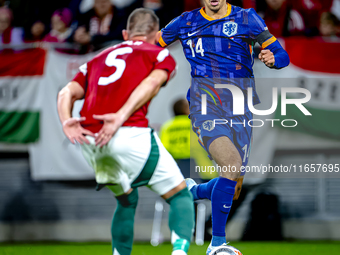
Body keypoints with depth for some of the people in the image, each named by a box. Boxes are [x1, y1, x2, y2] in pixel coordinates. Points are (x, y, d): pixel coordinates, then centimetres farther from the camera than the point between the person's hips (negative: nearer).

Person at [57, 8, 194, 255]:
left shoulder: (99, 59, 30)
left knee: (127, 201, 26)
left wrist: (67, 121, -3)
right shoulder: (161, 55, 16)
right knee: (180, 195, 8)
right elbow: (151, 83, -6)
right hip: (131, 133, -5)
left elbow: (68, 93, 14)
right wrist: (121, 117, -17)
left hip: (90, 140, 5)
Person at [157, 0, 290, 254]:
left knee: (233, 190, 3)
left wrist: (272, 58, -17)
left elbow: (282, 55, 4)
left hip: (239, 108, 3)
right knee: (232, 163, -27)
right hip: (205, 106, -2)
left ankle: (194, 191, 37)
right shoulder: (186, 22, 9)